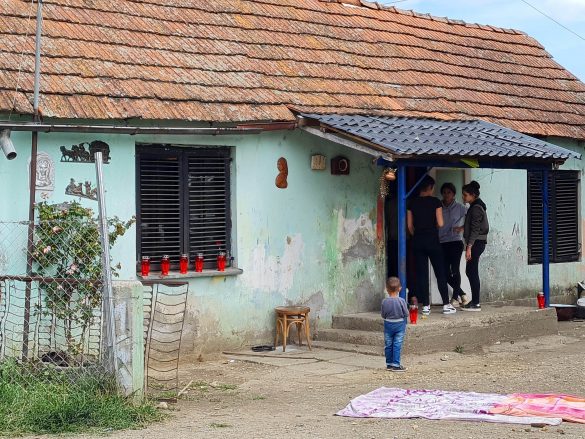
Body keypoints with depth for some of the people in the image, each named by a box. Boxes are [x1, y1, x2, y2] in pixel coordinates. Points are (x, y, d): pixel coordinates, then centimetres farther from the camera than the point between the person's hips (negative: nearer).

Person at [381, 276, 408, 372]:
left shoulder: (384, 301, -10)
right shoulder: (401, 301, -15)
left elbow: (383, 315, -2)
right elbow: (406, 314, -9)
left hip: (388, 324, 2)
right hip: (400, 324, -2)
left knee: (388, 345, 11)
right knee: (397, 345, 0)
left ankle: (389, 364, 18)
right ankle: (396, 365, 0)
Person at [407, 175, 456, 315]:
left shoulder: (412, 203, 3)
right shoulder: (435, 202, -6)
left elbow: (410, 225, 3)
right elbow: (440, 223, -8)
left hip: (418, 241, 3)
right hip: (432, 240, -3)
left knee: (422, 274, 5)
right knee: (440, 273, 4)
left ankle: (425, 306, 2)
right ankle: (446, 305, 3)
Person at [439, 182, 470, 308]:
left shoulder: (460, 207, 4)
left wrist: (461, 228, -10)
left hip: (456, 242, -3)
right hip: (442, 243, 3)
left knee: (455, 269, -11)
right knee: (445, 272, -2)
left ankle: (455, 297, -1)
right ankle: (462, 294, 12)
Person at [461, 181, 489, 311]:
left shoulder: (476, 208, -14)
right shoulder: (476, 206, 16)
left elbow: (475, 229, -19)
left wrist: (469, 247, -21)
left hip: (476, 242, -10)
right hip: (477, 242, 10)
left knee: (472, 272, -8)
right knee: (470, 271, 13)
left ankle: (476, 304, -7)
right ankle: (474, 301, 17)